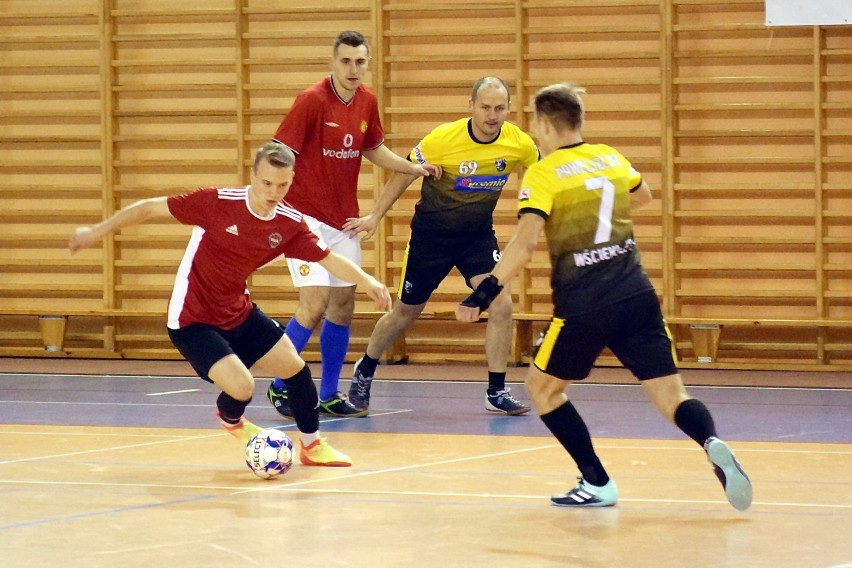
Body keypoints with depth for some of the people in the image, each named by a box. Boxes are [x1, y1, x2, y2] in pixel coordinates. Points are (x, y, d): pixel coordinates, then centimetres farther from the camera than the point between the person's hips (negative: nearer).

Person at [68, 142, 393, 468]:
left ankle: (312, 445, 28)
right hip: (192, 320, -6)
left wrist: (368, 282, -23)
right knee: (241, 386, -19)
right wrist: (98, 232, -12)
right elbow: (151, 208, -16)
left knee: (295, 368, 4)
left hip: (239, 313, 6)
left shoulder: (290, 224, -10)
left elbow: (329, 259, -5)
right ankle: (230, 419, 20)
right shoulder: (218, 202, -24)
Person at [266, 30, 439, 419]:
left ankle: (329, 396, 17)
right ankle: (279, 389, 2)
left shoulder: (367, 102, 3)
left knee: (343, 306, 7)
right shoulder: (312, 100, -16)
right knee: (315, 304, -14)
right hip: (306, 218, -7)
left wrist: (413, 168, 9)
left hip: (343, 220, 7)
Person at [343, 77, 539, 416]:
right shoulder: (443, 139, -23)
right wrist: (375, 217, -6)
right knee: (406, 313, 10)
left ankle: (496, 392, -4)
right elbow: (405, 173, -8)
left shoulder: (519, 144, -15)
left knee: (501, 305, -17)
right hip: (432, 232, -2)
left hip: (478, 233, 2)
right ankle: (364, 373, 35)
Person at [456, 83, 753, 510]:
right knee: (669, 393, 2)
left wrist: (487, 290, -16)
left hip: (583, 306, -5)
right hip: (637, 294, 5)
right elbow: (642, 196, 34)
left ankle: (597, 483, 12)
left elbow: (525, 241, -18)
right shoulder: (610, 158, 12)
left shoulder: (543, 174, -5)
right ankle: (712, 444, -29)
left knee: (541, 386, 17)